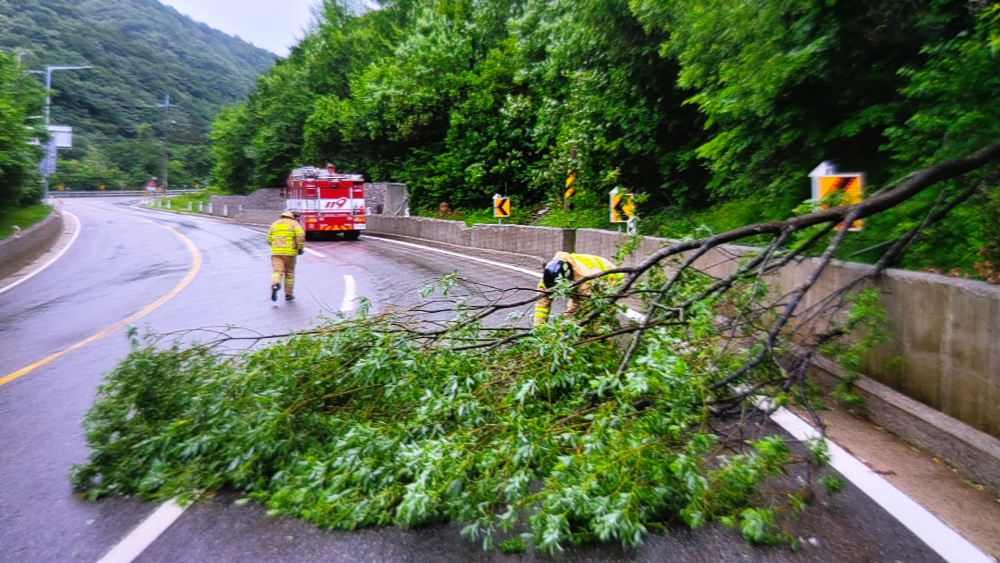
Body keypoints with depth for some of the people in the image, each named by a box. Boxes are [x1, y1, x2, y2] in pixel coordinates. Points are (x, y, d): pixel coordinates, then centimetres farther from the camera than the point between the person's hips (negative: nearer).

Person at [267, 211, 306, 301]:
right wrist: (300, 247, -3)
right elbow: (301, 235, -11)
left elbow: (269, 239, 14)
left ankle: (275, 285, -36)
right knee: (289, 273, 10)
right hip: (289, 252, -2)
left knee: (277, 271, -6)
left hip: (276, 252, 2)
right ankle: (288, 294, 16)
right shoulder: (294, 223, 7)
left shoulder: (275, 224, 18)